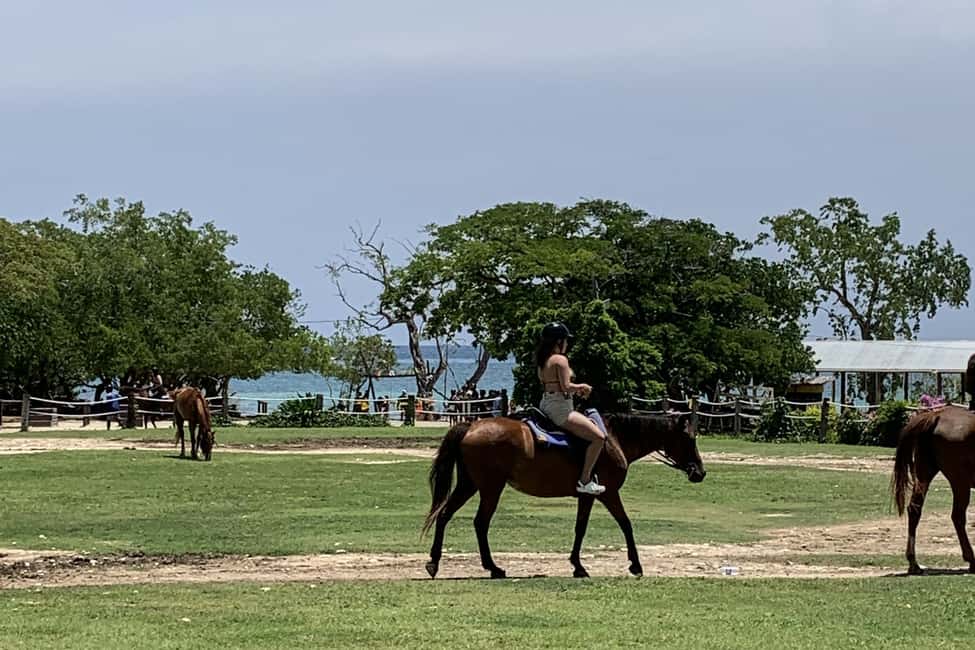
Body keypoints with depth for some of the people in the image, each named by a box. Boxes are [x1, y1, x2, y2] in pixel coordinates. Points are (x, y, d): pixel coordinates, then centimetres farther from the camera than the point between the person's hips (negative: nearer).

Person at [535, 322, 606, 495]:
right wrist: (582, 387, -2)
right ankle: (585, 480, -15)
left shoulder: (542, 360, 13)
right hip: (560, 408, -10)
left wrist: (576, 389, 15)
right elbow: (566, 386, -20)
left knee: (591, 422, 29)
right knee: (598, 437, -13)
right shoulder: (560, 359, -14)